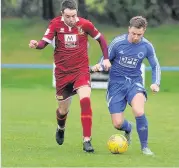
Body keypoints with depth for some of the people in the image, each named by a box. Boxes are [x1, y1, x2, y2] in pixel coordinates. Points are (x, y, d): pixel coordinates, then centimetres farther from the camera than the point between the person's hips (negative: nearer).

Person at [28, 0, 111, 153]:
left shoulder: (85, 24, -8)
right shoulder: (56, 24, -8)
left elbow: (100, 38, 8)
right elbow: (45, 42, -12)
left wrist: (106, 58, 3)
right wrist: (36, 44, -34)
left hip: (81, 70, -1)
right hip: (62, 72, 1)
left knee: (85, 100, -25)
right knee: (63, 109, 12)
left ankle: (87, 140, -20)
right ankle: (61, 128, 49)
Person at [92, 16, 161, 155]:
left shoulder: (147, 46, -6)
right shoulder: (118, 42, -12)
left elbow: (155, 66, 7)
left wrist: (156, 83, -9)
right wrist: (98, 66, -22)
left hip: (134, 82, 0)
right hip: (116, 83, 0)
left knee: (139, 112, -30)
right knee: (117, 124, -4)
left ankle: (144, 146, -10)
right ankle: (128, 128, 37)